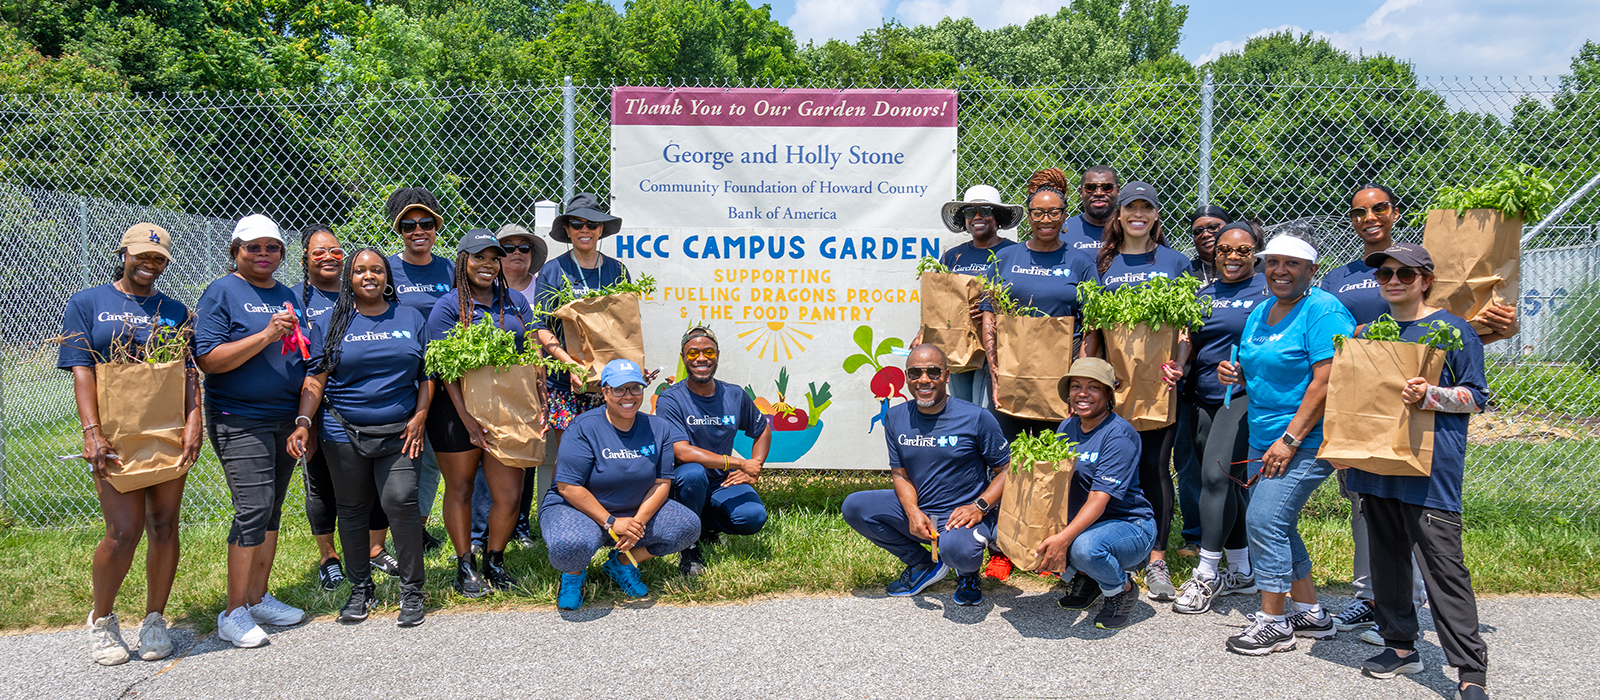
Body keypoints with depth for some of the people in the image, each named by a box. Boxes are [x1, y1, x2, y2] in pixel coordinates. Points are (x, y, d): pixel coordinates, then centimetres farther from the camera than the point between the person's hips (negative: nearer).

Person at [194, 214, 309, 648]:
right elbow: (208, 359, -14)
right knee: (254, 508, -13)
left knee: (272, 510, 11)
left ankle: (258, 598, 22)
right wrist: (265, 335, -22)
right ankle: (234, 613, -3)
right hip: (239, 420, -7)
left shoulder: (287, 296, 15)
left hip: (285, 417, 7)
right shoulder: (222, 293, -4)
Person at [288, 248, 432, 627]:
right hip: (344, 433, 1)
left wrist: (419, 417, -1)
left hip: (398, 432, 0)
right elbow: (315, 379, 1)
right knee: (352, 510, 8)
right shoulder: (332, 323, 5)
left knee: (402, 502, -11)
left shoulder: (411, 318, 9)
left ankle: (411, 589, 3)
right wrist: (303, 422, -11)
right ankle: (360, 588, 24)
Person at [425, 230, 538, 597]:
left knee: (509, 493, 2)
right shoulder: (449, 305, -3)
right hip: (459, 409, -3)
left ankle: (494, 560, 23)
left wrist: (537, 403, -2)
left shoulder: (515, 301, 11)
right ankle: (465, 566, 23)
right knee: (460, 488, 9)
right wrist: (468, 419, -15)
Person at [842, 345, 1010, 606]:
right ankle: (923, 564, 7)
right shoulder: (896, 418, 2)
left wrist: (979, 507, -22)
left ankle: (968, 573, 6)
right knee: (854, 506, -11)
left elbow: (1007, 470, -6)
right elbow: (900, 473, 5)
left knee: (957, 548, -38)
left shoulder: (977, 418, -11)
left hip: (963, 514, -5)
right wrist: (912, 512, -14)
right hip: (917, 511, 5)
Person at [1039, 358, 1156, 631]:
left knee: (1085, 546, -37)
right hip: (1080, 523, 7)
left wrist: (1064, 538, -38)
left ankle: (1123, 590, -2)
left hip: (1129, 526, -7)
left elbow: (1099, 499, -27)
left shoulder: (1119, 434, -18)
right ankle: (1082, 577, 11)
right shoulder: (1066, 428, 4)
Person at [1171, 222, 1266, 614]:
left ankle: (1205, 575, -7)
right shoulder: (1204, 293, 16)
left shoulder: (1267, 291, -1)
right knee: (1228, 483, 11)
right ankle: (1241, 572, 22)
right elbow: (1189, 342, 16)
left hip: (1243, 396, -6)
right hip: (1202, 398, 6)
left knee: (1216, 474, -15)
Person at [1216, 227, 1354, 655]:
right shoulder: (1260, 313, 14)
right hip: (1264, 440, 9)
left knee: (1264, 521, -13)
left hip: (1305, 441, -9)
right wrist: (1235, 374, 3)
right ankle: (1311, 614, 27)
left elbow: (1324, 383, -19)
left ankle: (1274, 623, -1)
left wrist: (1290, 439, -22)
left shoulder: (1323, 311, -12)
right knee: (1279, 526, 12)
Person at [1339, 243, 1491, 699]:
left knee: (1443, 567, -7)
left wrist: (1429, 397, -17)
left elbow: (1477, 397, 0)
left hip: (1431, 470, -6)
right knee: (1387, 558, 12)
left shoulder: (1453, 330, -1)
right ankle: (1400, 646, 26)